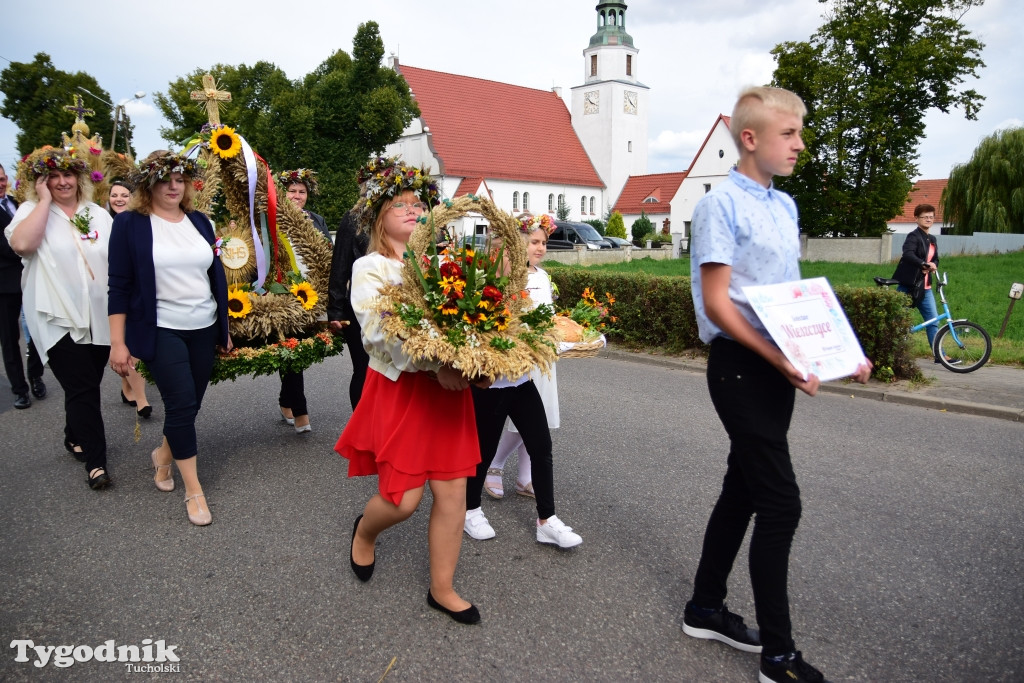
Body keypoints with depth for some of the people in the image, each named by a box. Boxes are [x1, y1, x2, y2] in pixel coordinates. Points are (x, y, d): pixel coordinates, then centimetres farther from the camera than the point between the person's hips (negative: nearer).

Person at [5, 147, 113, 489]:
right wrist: (45, 201, -13)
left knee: (85, 386, 15)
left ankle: (75, 437, 37)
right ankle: (95, 460, 3)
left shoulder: (99, 214, 10)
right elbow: (21, 244, -21)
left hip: (100, 318, 4)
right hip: (59, 319, -4)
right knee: (83, 388, -7)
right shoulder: (31, 211, 0)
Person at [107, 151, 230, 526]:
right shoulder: (129, 224, -5)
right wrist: (118, 342, -10)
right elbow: (119, 286, -6)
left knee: (190, 404, 11)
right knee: (181, 403, -8)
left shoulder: (199, 221, 8)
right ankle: (193, 489, 6)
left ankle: (164, 453, 40)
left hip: (204, 329, 5)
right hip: (160, 330, -4)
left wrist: (225, 327, 13)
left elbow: (216, 275, 12)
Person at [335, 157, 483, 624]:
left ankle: (442, 589, 23)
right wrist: (436, 365, -28)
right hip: (400, 389, -4)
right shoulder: (370, 268, -3)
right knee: (404, 498, 0)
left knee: (453, 491, 5)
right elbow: (380, 333, -17)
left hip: (448, 386, 5)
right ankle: (364, 531, 37)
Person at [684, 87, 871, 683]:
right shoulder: (722, 204, -11)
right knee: (780, 503, -6)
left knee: (743, 490, 15)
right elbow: (717, 304, -16)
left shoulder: (786, 206, 14)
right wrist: (777, 360, -23)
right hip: (741, 365, -8)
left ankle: (706, 608, 31)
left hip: (780, 364, 8)